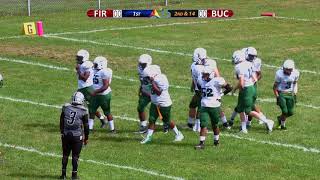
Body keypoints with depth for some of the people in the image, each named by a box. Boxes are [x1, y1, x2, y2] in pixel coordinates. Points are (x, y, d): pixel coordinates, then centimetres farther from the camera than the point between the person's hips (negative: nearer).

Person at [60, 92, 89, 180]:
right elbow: (86, 126, -1)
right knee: (75, 156, 8)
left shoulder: (65, 108, 0)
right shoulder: (83, 111, -8)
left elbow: (61, 122, 8)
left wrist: (62, 133, 20)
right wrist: (86, 138, 10)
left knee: (65, 154, 15)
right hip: (77, 136, -3)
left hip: (66, 135, 3)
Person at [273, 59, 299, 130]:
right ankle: (282, 124, 16)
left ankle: (280, 118, 33)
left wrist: (295, 94, 6)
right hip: (281, 94, -4)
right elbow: (275, 87, -9)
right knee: (285, 111, -11)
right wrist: (277, 97, -13)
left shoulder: (295, 73, -9)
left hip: (290, 94, 4)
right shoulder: (279, 74, -19)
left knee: (290, 112, 2)